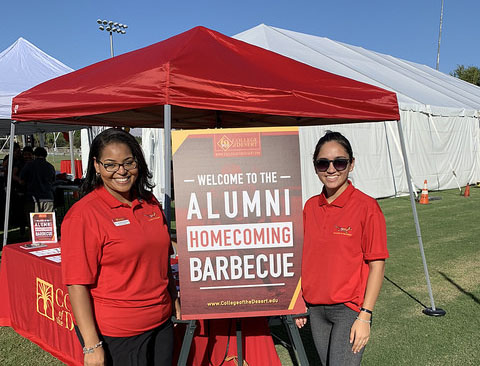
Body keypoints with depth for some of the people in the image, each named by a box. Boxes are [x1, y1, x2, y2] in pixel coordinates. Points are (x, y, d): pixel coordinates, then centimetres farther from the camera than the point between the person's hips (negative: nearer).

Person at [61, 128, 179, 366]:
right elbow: (77, 284, -17)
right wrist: (91, 344, -18)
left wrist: (175, 300, 16)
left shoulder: (150, 203, 4)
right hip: (114, 337, -6)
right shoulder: (84, 214, -14)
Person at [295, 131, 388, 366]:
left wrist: (365, 316, -13)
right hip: (315, 309, 5)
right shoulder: (310, 207, 3)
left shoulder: (366, 206, -12)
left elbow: (377, 265, -11)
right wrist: (300, 303, 9)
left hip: (350, 309, -5)